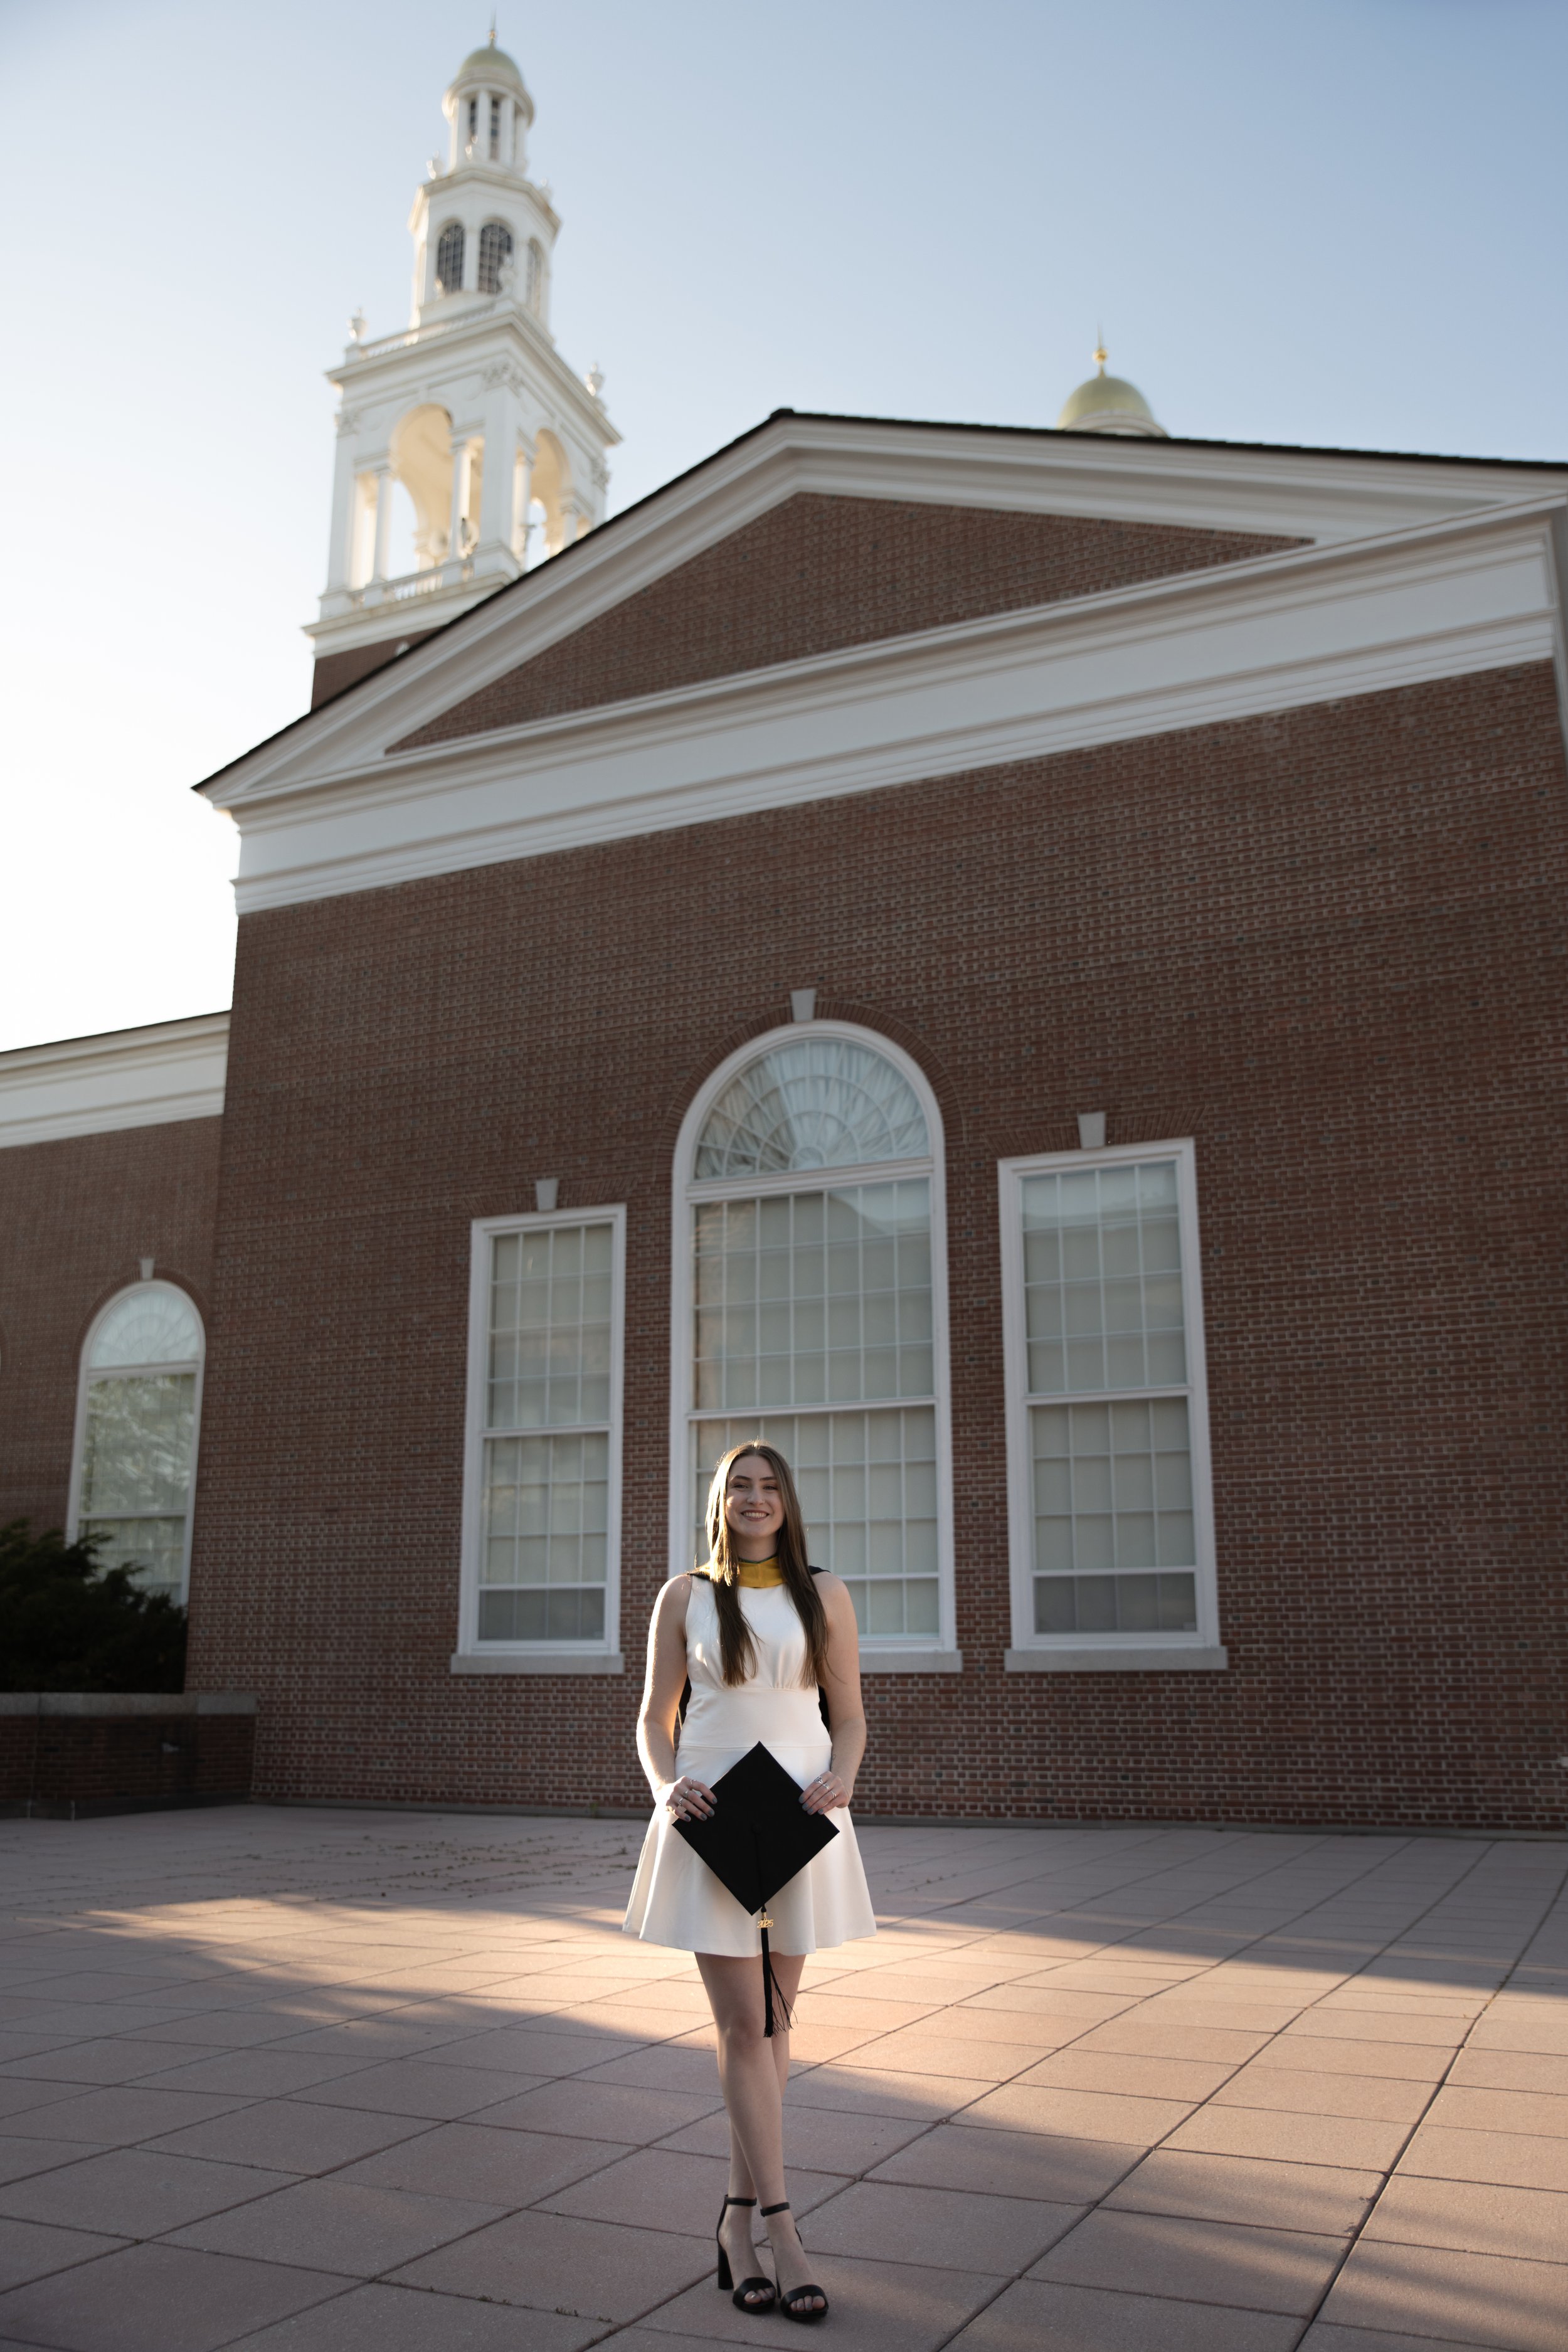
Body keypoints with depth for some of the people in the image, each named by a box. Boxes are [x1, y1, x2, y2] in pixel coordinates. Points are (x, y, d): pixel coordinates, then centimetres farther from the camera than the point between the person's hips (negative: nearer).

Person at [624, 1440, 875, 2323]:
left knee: (773, 2022, 10)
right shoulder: (684, 1597, 4)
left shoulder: (824, 1595, 6)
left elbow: (850, 1717, 8)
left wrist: (840, 1780, -11)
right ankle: (783, 2234, 2)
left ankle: (741, 2215, 23)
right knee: (743, 2024, -4)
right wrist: (667, 1788, -11)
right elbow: (655, 1720, 8)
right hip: (709, 1818, -1)